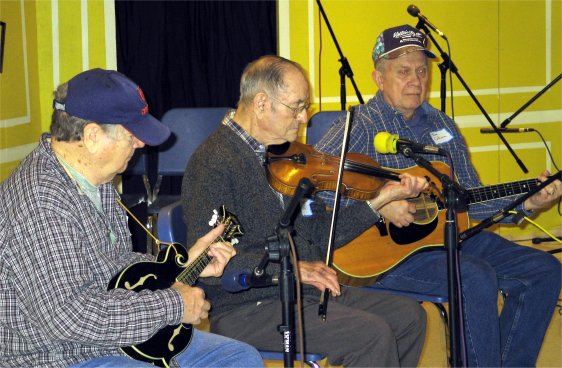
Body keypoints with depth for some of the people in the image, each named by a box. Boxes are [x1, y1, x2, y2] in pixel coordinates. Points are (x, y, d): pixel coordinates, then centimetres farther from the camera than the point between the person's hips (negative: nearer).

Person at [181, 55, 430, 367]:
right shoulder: (216, 163, -17)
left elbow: (320, 234, 14)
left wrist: (381, 199, 6)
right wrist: (290, 268, -29)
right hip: (246, 309, -9)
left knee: (409, 316, 6)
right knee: (373, 335, -22)